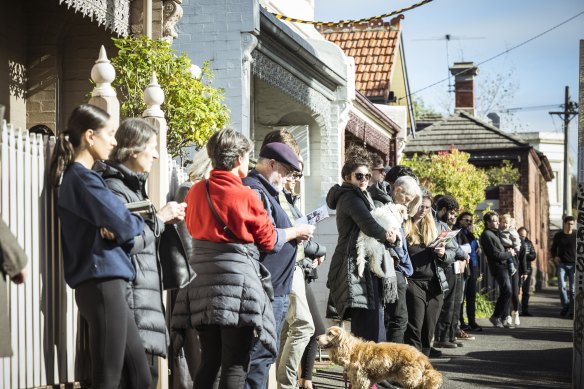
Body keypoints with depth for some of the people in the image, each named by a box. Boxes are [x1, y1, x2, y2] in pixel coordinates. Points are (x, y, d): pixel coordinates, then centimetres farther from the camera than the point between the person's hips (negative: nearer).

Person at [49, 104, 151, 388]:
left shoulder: (75, 177, 19)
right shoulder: (83, 178, -11)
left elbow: (111, 224, 17)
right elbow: (125, 226, -16)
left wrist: (115, 231, -7)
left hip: (103, 284, 10)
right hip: (103, 284, -10)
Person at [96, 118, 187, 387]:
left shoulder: (131, 185, 20)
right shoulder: (114, 187, -11)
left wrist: (166, 219, 10)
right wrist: (159, 218, -10)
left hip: (143, 292, 10)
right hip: (131, 295, -10)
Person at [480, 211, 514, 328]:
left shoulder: (496, 232, 18)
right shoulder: (486, 235, -11)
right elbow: (495, 254, -16)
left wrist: (509, 251, 8)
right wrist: (509, 254, -4)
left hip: (504, 265, 9)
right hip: (498, 266, -9)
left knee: (505, 292, 9)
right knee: (506, 291, -14)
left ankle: (503, 318, 13)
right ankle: (496, 317, -6)